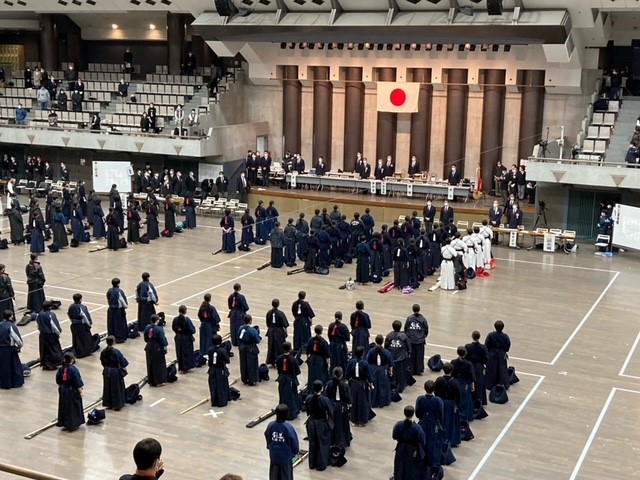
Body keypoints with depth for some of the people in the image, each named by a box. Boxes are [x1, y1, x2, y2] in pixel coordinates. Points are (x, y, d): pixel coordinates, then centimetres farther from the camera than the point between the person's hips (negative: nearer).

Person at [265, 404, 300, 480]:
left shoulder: (270, 425, -12)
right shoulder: (289, 427, -24)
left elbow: (267, 439, 3)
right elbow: (294, 442, -14)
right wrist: (295, 452, 6)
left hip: (274, 456, 3)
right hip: (286, 457, -3)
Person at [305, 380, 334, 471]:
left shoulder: (308, 398, -12)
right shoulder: (325, 400, -25)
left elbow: (307, 409, 3)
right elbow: (330, 413, -15)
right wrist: (331, 423, 4)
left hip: (312, 423, 4)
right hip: (322, 424, -4)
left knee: (312, 443, 19)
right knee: (322, 444, 13)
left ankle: (312, 464, 31)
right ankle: (321, 465, 21)